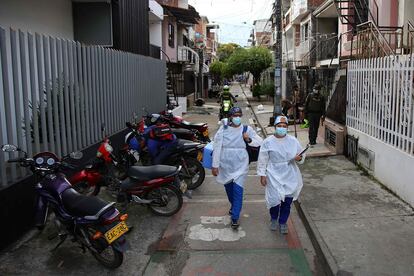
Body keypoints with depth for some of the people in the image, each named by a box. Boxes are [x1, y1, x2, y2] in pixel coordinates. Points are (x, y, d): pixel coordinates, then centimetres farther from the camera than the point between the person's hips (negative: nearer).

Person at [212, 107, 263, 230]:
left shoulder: (247, 129, -3)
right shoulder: (223, 129, -5)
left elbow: (260, 142, 4)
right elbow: (217, 147, -5)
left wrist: (249, 140, -16)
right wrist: (215, 165, -6)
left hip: (240, 165, -2)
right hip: (225, 164, 2)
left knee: (238, 190, -10)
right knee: (228, 188, 19)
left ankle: (235, 218, -2)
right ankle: (233, 206, 47)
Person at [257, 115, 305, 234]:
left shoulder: (293, 141, 2)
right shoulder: (268, 142, -4)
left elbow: (301, 155, 10)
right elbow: (262, 160, -1)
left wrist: (299, 158, -14)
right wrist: (262, 175, -4)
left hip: (290, 176, 2)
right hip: (274, 176, -2)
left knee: (287, 201, 7)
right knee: (274, 200, -6)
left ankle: (283, 222, 31)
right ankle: (273, 219, 27)